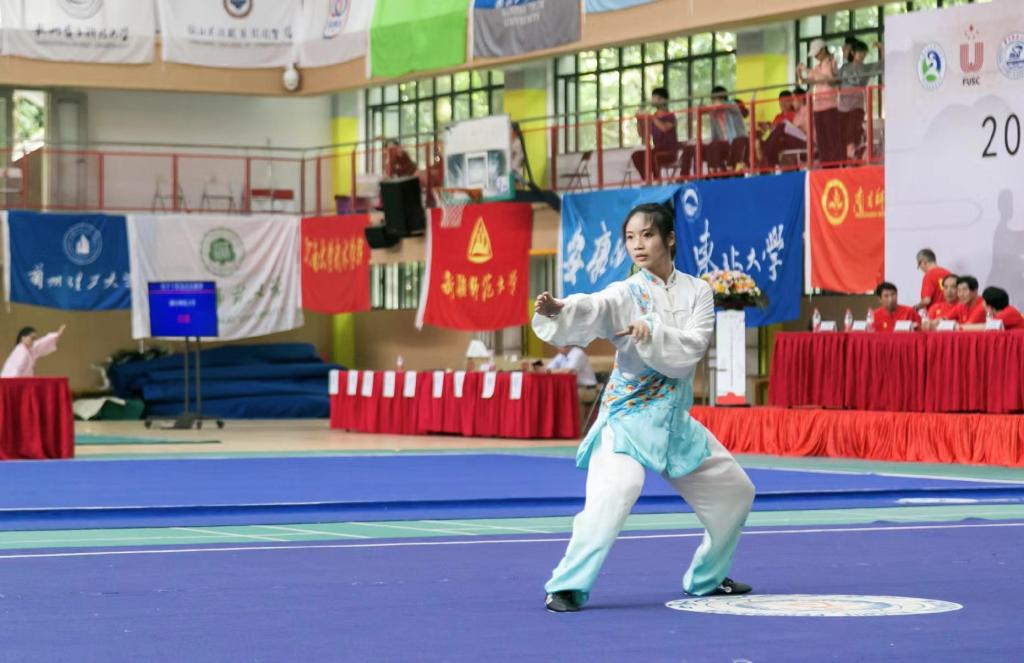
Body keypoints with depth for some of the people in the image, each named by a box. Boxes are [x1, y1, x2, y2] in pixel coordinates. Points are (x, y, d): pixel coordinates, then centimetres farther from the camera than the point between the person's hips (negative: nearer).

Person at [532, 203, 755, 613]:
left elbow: (692, 347, -14)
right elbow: (590, 310, -32)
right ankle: (568, 585, -22)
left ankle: (707, 578, 36)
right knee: (614, 491, -30)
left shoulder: (697, 292, 2)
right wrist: (556, 310, -54)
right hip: (628, 414, -5)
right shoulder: (626, 294, -10)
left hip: (675, 418, 5)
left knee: (734, 491, 15)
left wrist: (652, 333, -31)